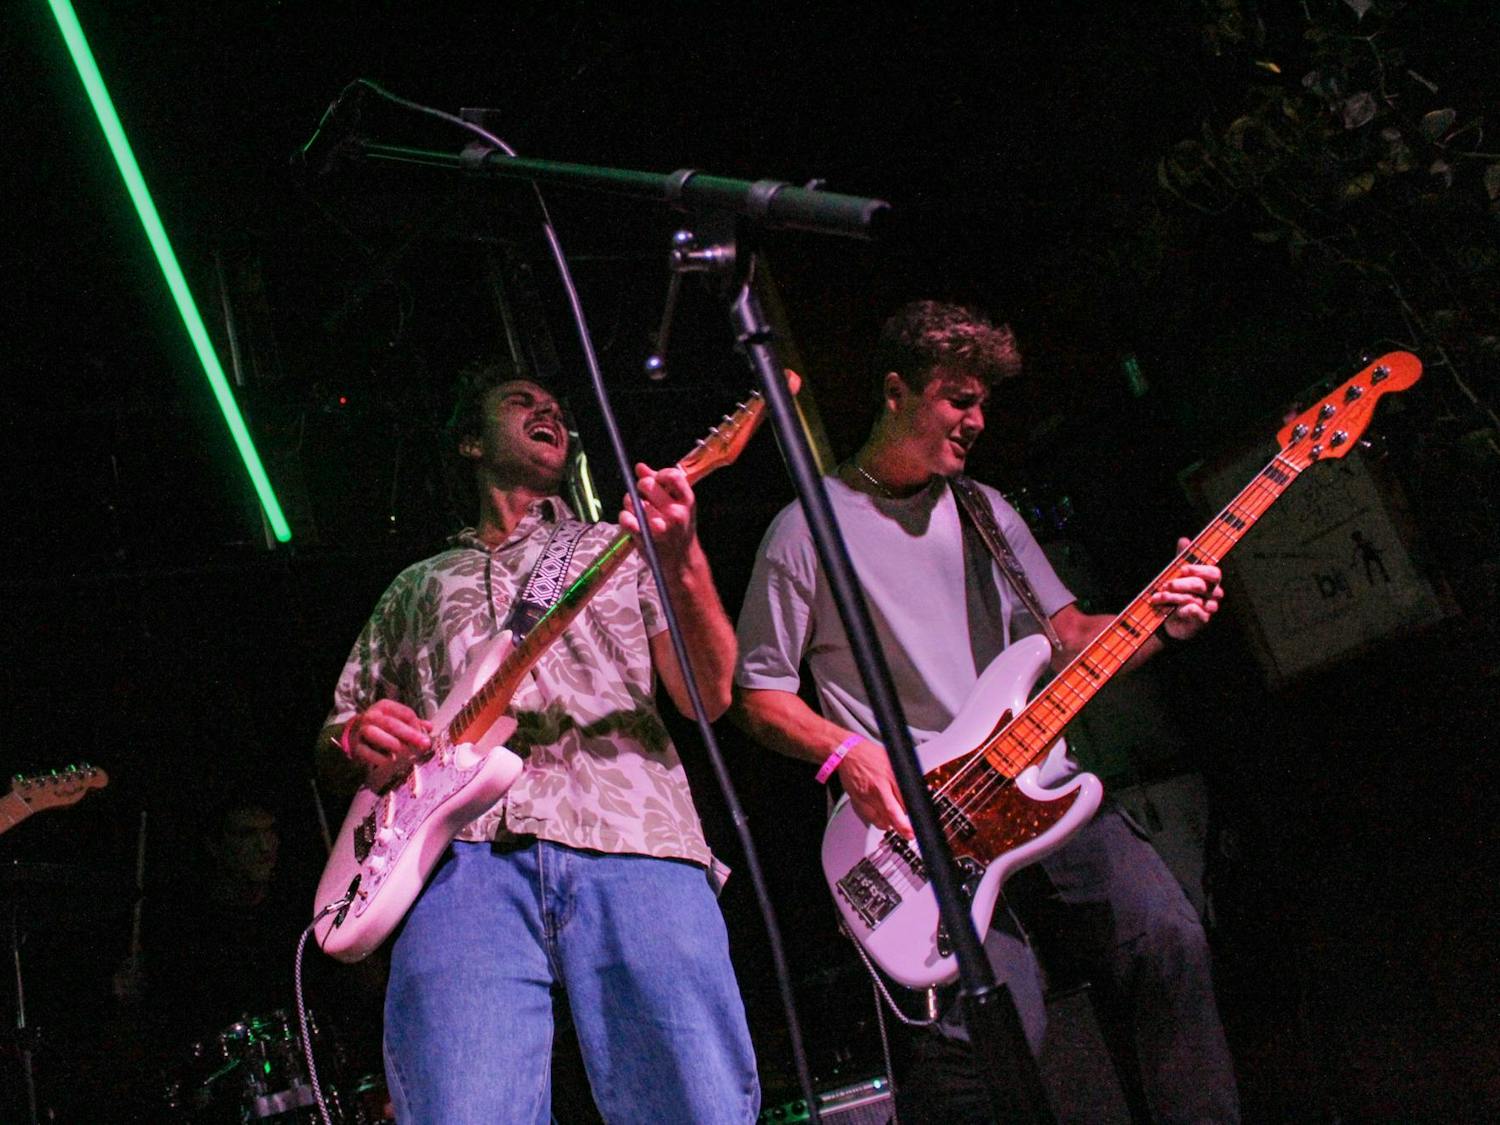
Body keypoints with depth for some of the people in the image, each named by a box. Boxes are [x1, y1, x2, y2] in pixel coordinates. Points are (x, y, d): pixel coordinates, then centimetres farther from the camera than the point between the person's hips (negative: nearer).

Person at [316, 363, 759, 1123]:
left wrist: (682, 564, -6)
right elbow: (337, 734, 31)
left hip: (633, 839, 0)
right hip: (464, 853, 1)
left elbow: (708, 697, 12)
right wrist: (359, 737, 5)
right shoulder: (418, 588, 33)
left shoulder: (617, 545, 28)